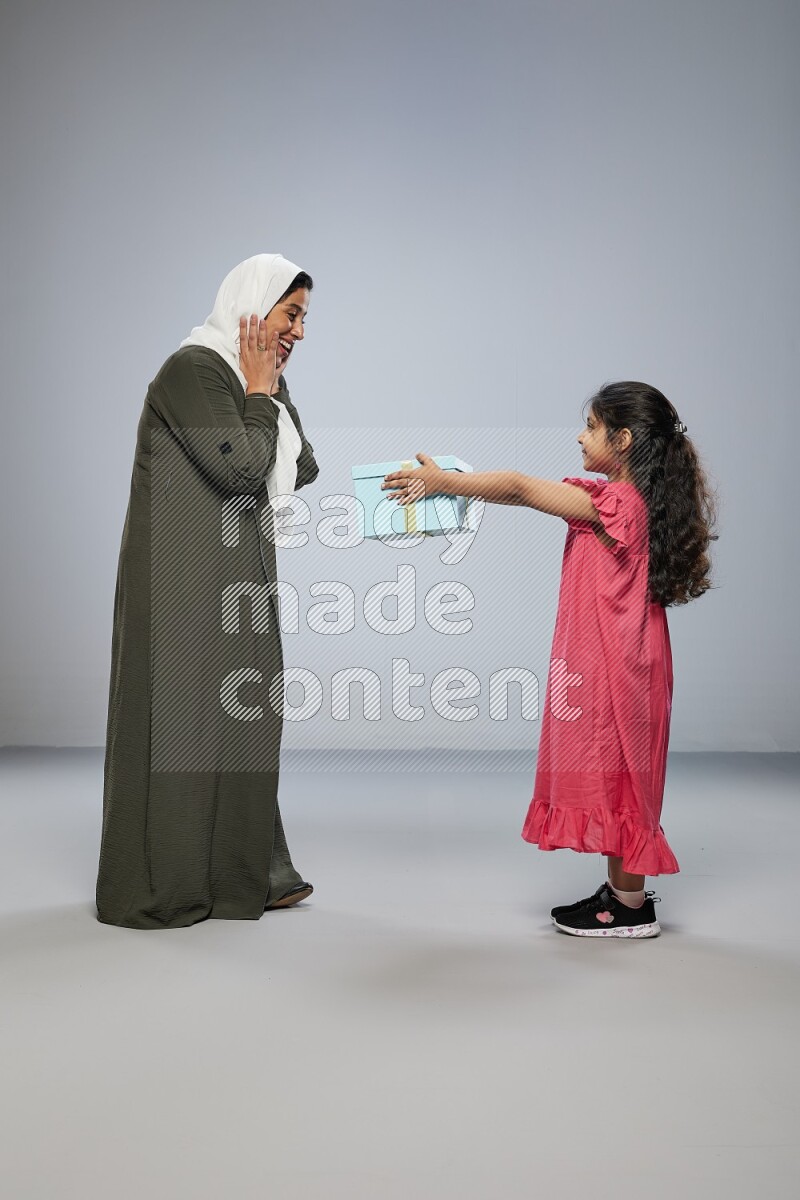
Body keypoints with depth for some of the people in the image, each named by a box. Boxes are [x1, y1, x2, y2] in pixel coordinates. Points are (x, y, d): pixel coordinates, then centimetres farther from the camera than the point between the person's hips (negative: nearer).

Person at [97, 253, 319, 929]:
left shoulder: (261, 379, 15)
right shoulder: (193, 369, -13)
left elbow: (303, 471, 10)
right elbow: (241, 469, -21)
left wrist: (272, 390, 4)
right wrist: (260, 393, -9)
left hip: (237, 575, 9)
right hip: (185, 575, -9)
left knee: (241, 710, 11)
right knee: (181, 712, -3)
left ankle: (241, 872, 21)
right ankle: (159, 887, 8)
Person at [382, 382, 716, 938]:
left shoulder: (614, 503, -19)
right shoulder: (623, 499, 9)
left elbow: (520, 487, -19)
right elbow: (528, 492, 8)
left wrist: (443, 481, -11)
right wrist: (449, 482, 2)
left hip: (616, 665, -9)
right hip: (603, 663, 9)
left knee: (618, 774, 0)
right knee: (611, 774, 15)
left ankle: (632, 908, 12)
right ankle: (624, 890, 25)